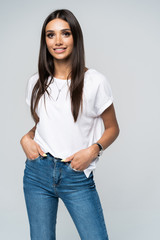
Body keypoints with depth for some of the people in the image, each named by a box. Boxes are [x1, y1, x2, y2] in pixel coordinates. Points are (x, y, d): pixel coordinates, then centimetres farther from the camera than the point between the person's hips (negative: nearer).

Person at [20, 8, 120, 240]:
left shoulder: (95, 81, -6)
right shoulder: (36, 82, 6)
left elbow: (112, 128, 3)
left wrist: (93, 150, -14)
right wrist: (26, 138, -1)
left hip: (77, 176, -3)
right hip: (38, 171, 3)